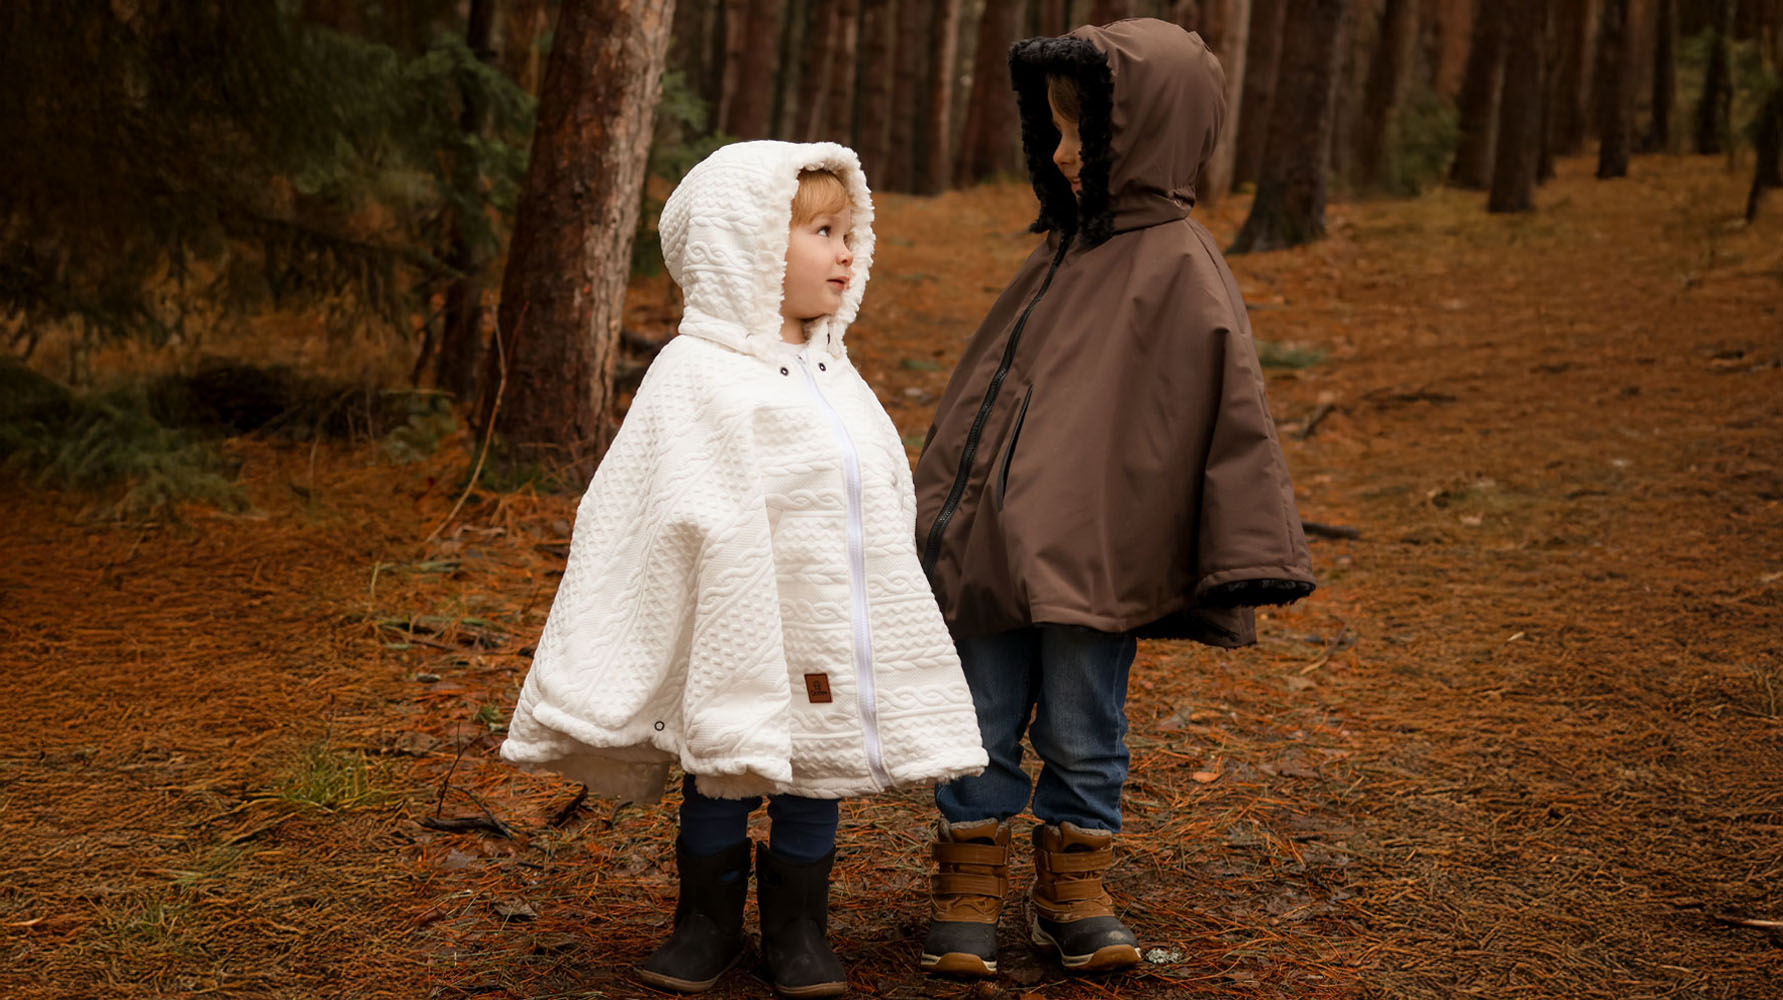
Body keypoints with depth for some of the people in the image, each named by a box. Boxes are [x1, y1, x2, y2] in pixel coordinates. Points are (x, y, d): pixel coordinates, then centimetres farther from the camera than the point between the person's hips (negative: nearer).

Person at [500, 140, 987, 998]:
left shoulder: (835, 376, 12)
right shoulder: (699, 377, -11)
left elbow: (883, 516, 19)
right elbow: (701, 524, -14)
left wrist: (879, 646, 19)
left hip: (838, 652, 6)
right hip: (739, 648, -5)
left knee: (812, 794, 12)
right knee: (721, 792, 9)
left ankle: (797, 929, 27)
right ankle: (707, 923, 27)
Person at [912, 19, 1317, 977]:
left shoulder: (1179, 268, -10)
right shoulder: (1067, 248, 11)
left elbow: (1230, 414, -12)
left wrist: (1244, 557, -15)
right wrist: (942, 498, 24)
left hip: (1093, 562, -6)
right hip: (992, 542, 6)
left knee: (1081, 738, 8)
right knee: (978, 728, 10)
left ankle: (1073, 890, 25)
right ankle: (967, 892, 21)